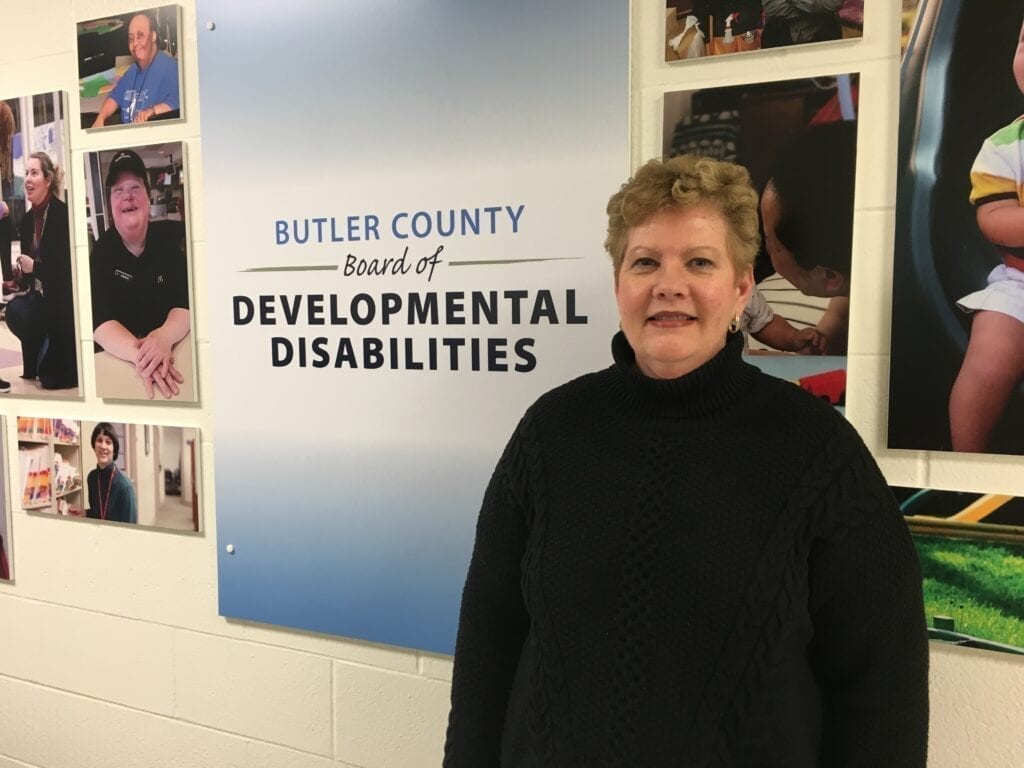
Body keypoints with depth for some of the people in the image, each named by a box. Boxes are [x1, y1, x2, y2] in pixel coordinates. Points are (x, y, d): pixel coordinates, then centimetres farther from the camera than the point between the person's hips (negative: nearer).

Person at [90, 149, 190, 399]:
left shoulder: (170, 239, 0)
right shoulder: (101, 252, -2)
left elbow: (187, 304, -8)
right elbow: (100, 322, -13)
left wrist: (164, 337, -30)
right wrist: (138, 353, -34)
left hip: (173, 351, 1)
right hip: (119, 360, -1)